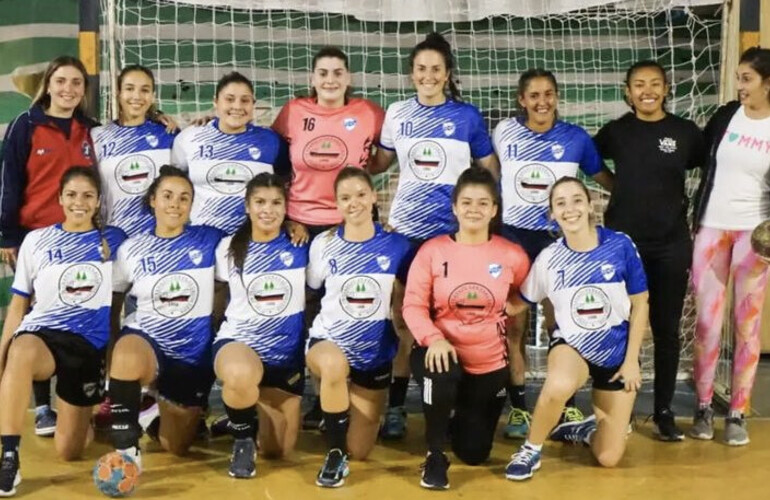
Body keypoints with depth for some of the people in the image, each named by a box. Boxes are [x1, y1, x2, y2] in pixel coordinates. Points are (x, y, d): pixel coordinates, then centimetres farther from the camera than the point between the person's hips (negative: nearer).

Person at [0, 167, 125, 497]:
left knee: (68, 451, 1)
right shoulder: (36, 240, 5)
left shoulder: (114, 240, 4)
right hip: (40, 332, 0)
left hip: (89, 343, 1)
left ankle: (84, 418, 38)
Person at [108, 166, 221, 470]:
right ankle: (126, 446, -23)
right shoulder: (132, 249, 0)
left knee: (175, 448, 9)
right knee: (127, 354, -40)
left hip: (193, 354, 1)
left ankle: (163, 406, 43)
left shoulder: (209, 240, -3)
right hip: (146, 341, -1)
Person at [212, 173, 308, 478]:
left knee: (277, 451, 6)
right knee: (240, 375, -41)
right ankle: (242, 441, -10)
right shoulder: (229, 248, 0)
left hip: (286, 353, 2)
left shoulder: (301, 248, -2)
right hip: (238, 341, -2)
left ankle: (245, 412, 40)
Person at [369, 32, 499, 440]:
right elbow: (380, 162, 17)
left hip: (455, 230, -1)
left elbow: (490, 170, 6)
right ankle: (396, 406, 9)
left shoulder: (467, 115, 0)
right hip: (406, 228, 2)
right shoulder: (397, 113, 5)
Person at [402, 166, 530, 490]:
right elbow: (413, 305, -12)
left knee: (474, 453, 7)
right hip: (444, 352, -2)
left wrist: (505, 311, -6)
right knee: (440, 374, -40)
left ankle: (462, 415, 45)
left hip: (490, 363, 2)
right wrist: (434, 339, -28)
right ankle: (435, 457, -15)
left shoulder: (512, 255, -5)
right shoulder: (432, 251, -8)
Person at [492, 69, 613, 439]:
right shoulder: (504, 133, -2)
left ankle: (568, 407, 15)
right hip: (512, 237, 1)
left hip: (558, 239, 0)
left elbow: (602, 177, 9)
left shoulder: (576, 138, -3)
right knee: (514, 326, 3)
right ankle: (518, 409, 14)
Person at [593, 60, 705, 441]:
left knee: (666, 329, 6)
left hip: (671, 244, 0)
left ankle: (664, 412, 17)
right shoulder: (615, 132, 1)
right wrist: (629, 192, 7)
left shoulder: (685, 132, 0)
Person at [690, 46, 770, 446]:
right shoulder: (725, 116, 1)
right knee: (707, 320, 2)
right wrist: (695, 218, 5)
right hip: (712, 228, 1)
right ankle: (704, 407, 12)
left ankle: (737, 414, 10)